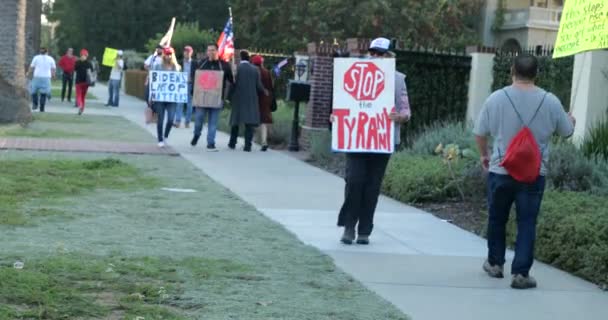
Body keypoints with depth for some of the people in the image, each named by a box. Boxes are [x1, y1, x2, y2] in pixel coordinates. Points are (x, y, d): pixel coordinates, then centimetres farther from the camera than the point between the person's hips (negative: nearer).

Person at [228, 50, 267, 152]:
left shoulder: (237, 68, -8)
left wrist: (230, 96, 2)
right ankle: (248, 145, -4)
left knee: (236, 121, 13)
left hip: (238, 98, -1)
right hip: (251, 100, 1)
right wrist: (264, 92, 21)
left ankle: (232, 143, 21)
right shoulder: (255, 69, 0)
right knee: (249, 122, 2)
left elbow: (233, 84, -10)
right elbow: (259, 85, 1)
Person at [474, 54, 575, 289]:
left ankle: (495, 263, 30)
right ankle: (521, 273, 1)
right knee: (527, 223, 5)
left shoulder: (496, 98, -6)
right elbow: (567, 132, 8)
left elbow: (480, 133, 2)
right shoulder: (551, 102, -6)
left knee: (497, 219, 18)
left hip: (501, 171, 1)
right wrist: (571, 120, 32)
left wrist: (484, 155, 21)